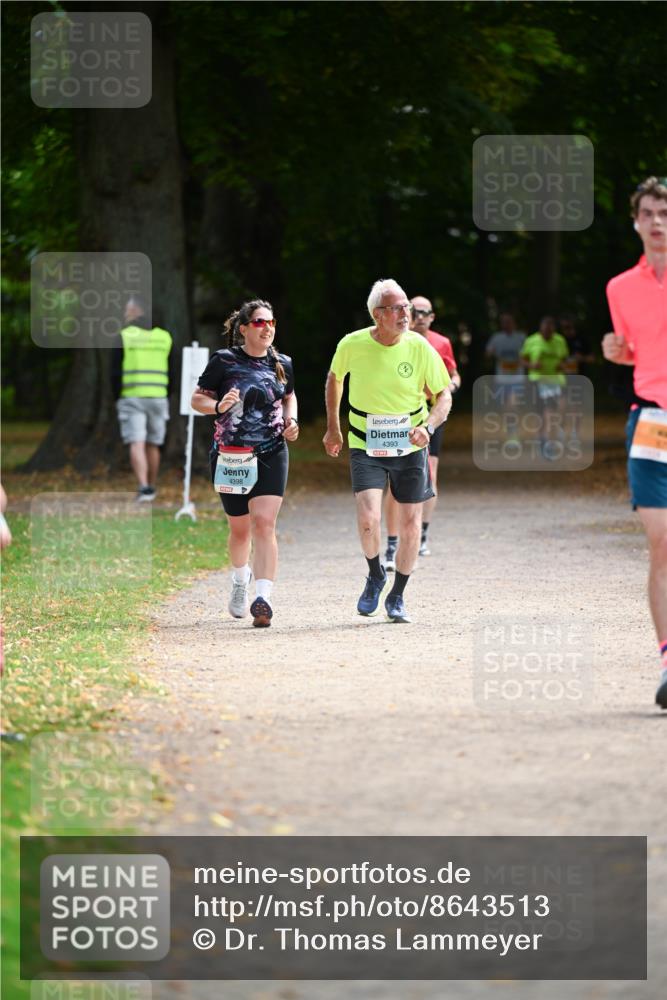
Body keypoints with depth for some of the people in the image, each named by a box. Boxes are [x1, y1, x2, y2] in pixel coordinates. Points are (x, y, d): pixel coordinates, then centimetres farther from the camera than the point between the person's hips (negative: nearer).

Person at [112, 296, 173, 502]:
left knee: (137, 445, -8)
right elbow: (171, 373, 8)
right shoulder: (164, 337, 7)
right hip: (158, 398, 4)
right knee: (153, 445, 16)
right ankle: (151, 487, 25)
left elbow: (115, 372, -6)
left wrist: (117, 398, 7)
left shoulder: (124, 336, -4)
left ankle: (143, 487, -23)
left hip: (132, 398, -4)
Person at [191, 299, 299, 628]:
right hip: (230, 456, -1)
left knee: (264, 524, -15)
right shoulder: (224, 361, -3)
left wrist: (291, 419, 6)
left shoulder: (282, 364, 7)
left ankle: (263, 598, -23)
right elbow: (197, 399, 2)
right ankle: (240, 578, 43)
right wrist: (219, 406, -18)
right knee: (240, 528, 11)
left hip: (271, 455, 1)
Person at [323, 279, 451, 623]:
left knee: (410, 523, 4)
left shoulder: (419, 347, -10)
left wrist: (428, 427, -20)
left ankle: (397, 597, 24)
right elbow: (334, 378, 12)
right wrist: (332, 427, 14)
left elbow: (444, 395, -1)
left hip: (410, 449, 1)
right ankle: (375, 576, 11)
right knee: (368, 519, -19)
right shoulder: (352, 345, -10)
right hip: (365, 448, -1)